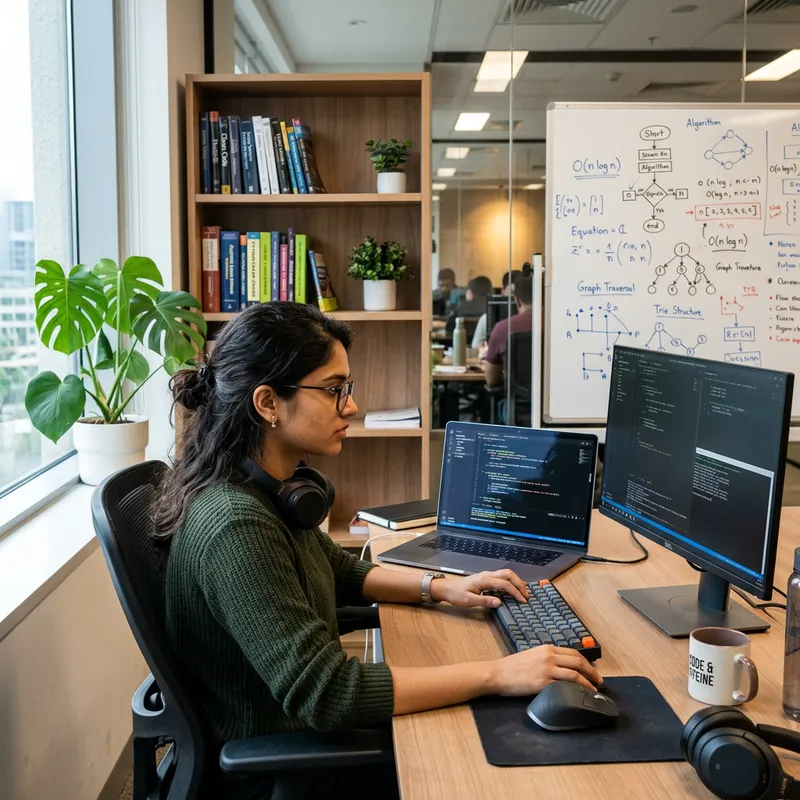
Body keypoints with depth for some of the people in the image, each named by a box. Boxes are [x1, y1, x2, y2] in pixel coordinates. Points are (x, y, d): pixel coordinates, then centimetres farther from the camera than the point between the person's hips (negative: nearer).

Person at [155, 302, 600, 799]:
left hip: (302, 730, 8)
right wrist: (496, 675, -31)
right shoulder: (235, 526, -31)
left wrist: (441, 587, 2)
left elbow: (340, 572, 16)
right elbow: (323, 693, -34)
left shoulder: (271, 491, -1)